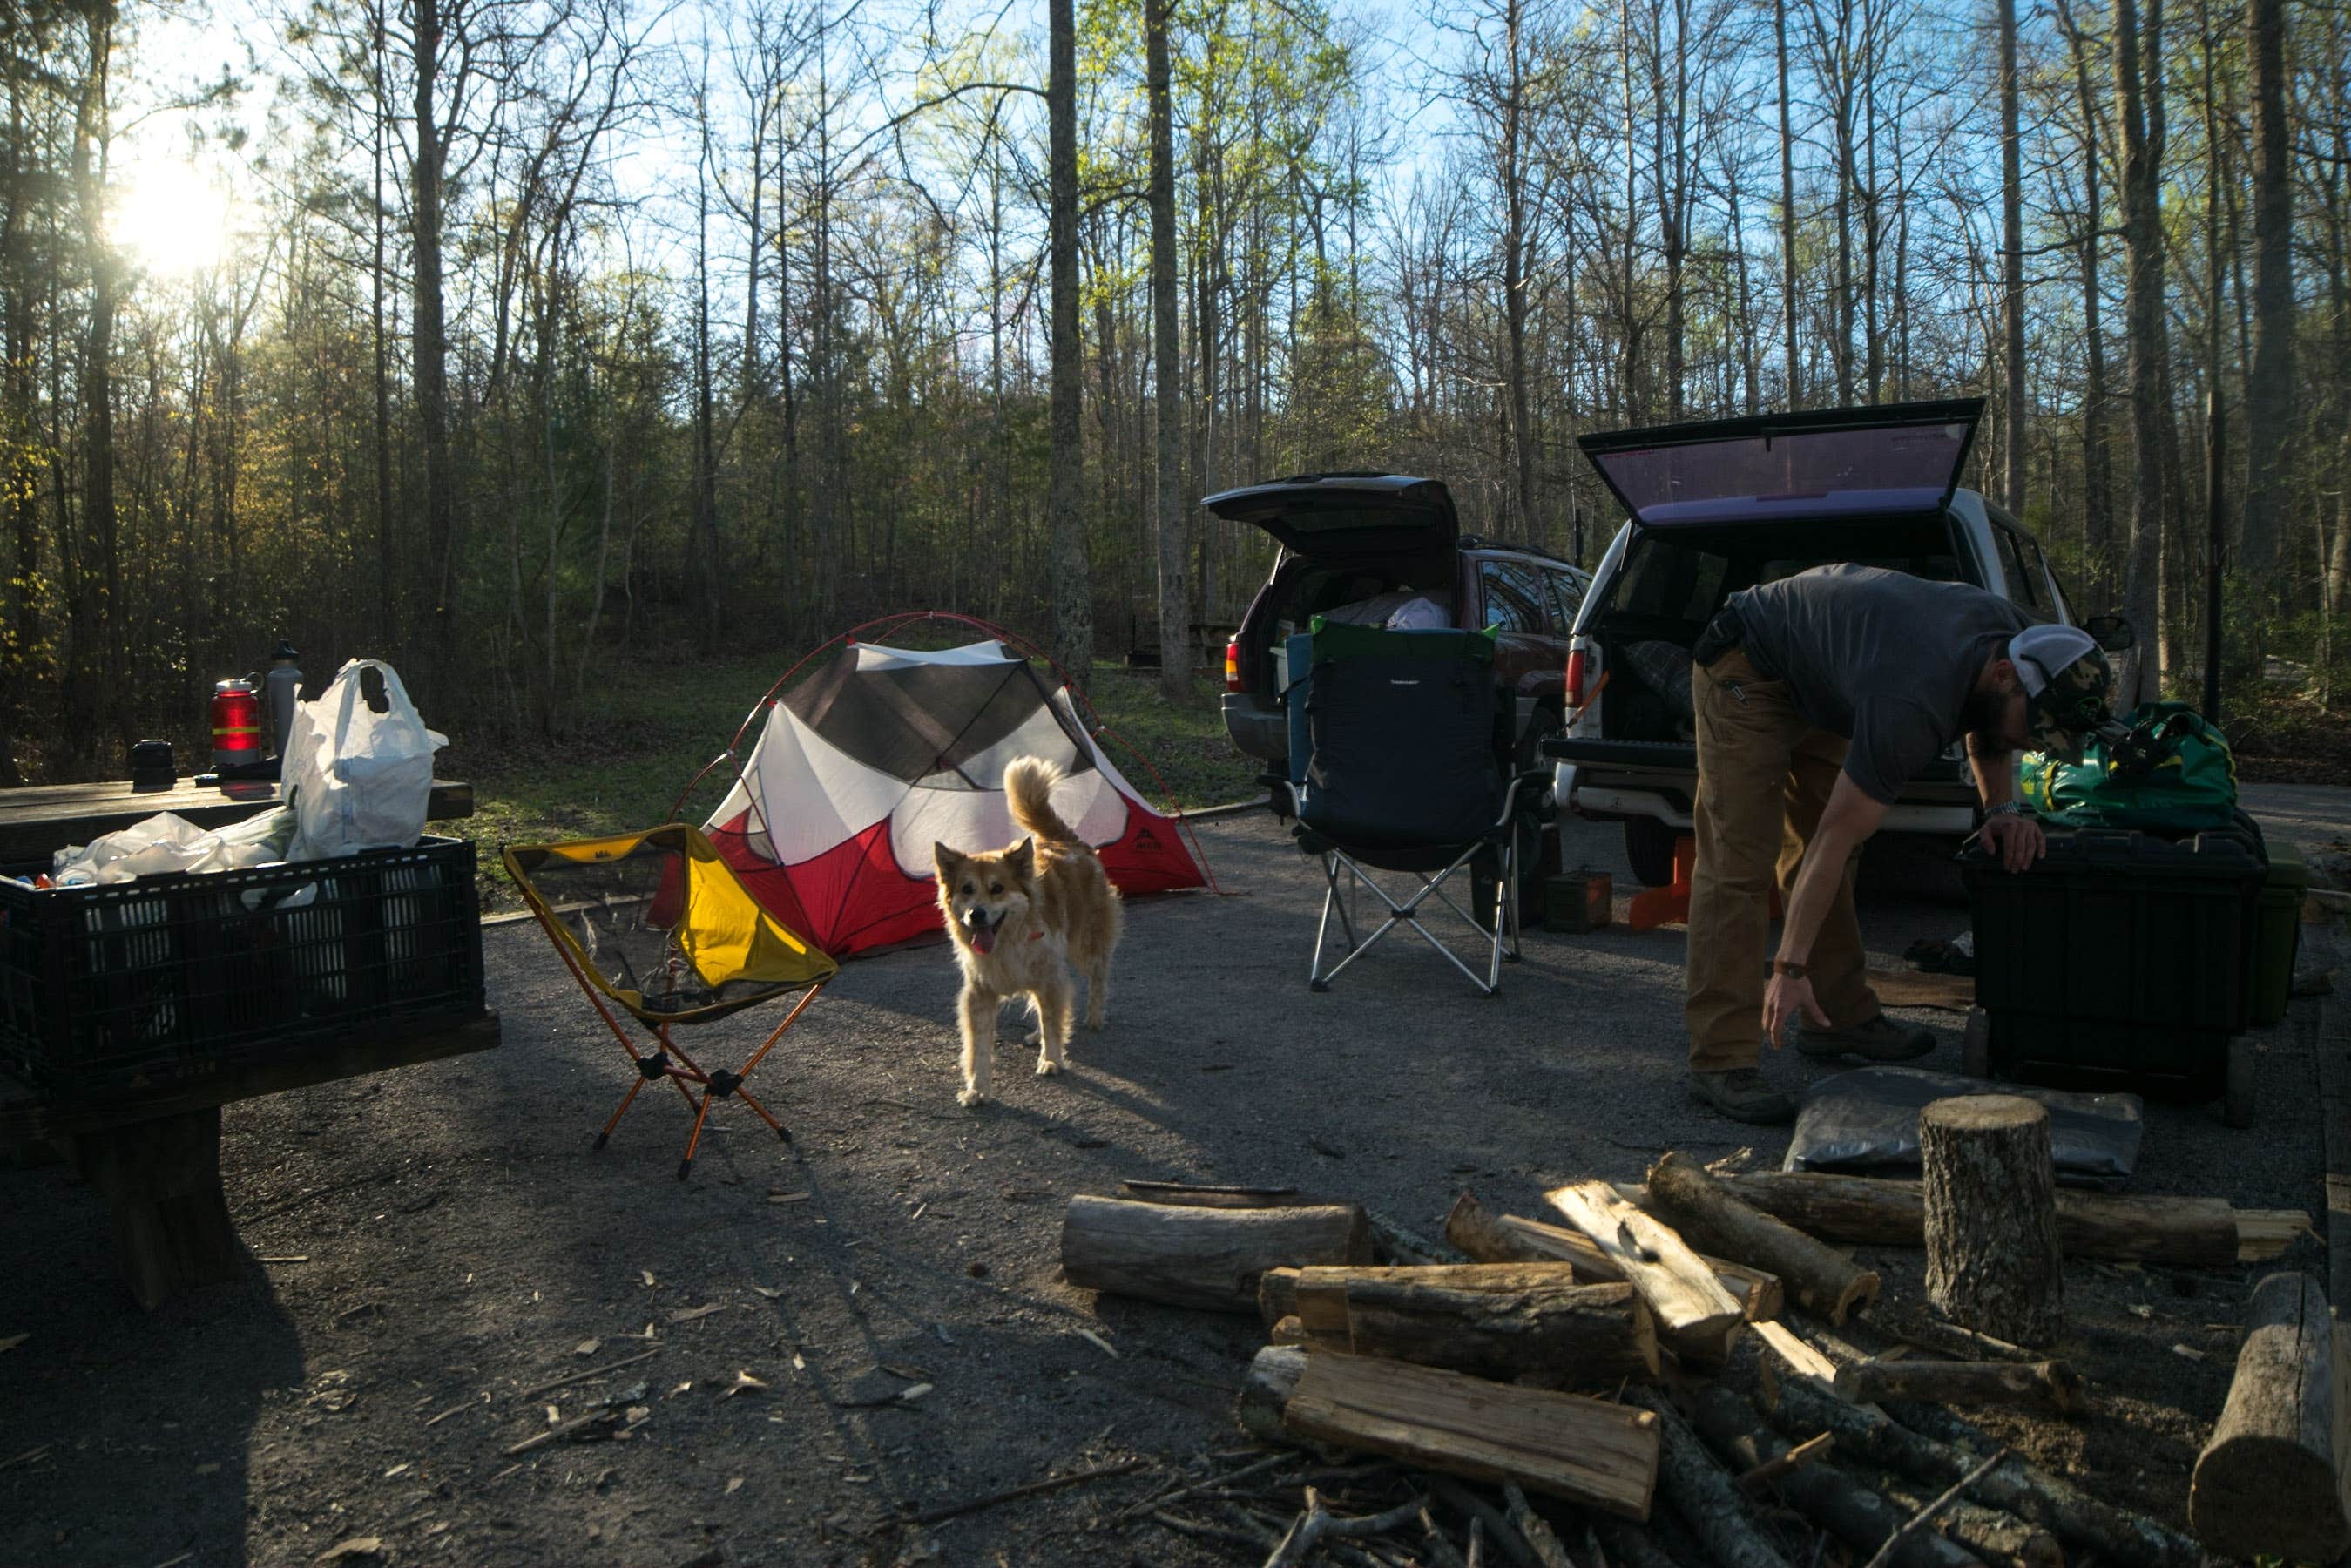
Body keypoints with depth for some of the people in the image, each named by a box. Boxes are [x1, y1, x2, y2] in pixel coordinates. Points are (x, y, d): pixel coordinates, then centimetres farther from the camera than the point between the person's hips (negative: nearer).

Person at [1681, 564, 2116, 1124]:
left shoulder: (2015, 634, -13)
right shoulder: (1915, 706, -38)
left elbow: (1986, 731, 11)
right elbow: (1835, 837, -36)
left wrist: (2003, 806, -10)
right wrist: (1790, 968, -34)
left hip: (1815, 675, 10)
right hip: (1746, 671, -10)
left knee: (1820, 855, 11)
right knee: (1739, 862, -17)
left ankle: (1840, 1016, 20)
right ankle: (1722, 1061, -18)